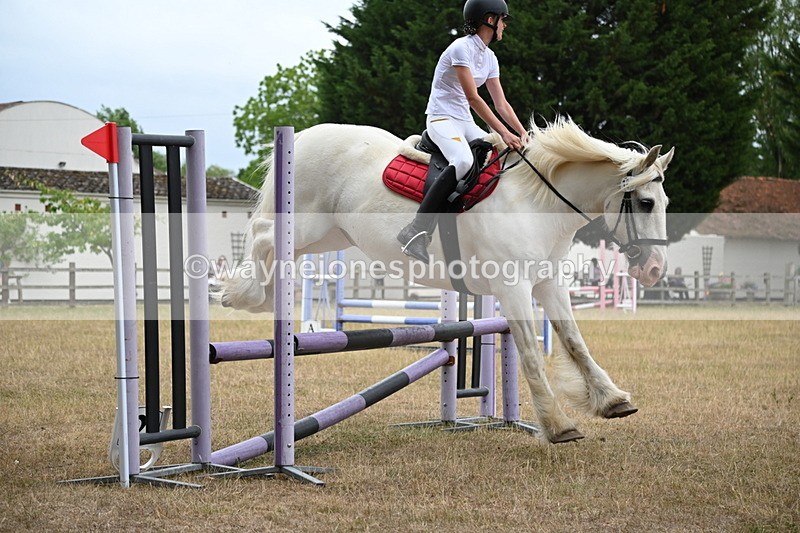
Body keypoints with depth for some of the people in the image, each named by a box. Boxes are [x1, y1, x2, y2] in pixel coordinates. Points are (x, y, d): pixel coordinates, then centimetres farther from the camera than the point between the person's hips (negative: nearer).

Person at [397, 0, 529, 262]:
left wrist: (522, 133, -3)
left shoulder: (489, 58, 12)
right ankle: (416, 231, -37)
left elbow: (501, 104, 11)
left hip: (464, 122, 9)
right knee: (463, 161, -35)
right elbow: (472, 97, -20)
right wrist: (503, 133, -23)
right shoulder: (462, 48, -14)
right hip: (442, 119, -9)